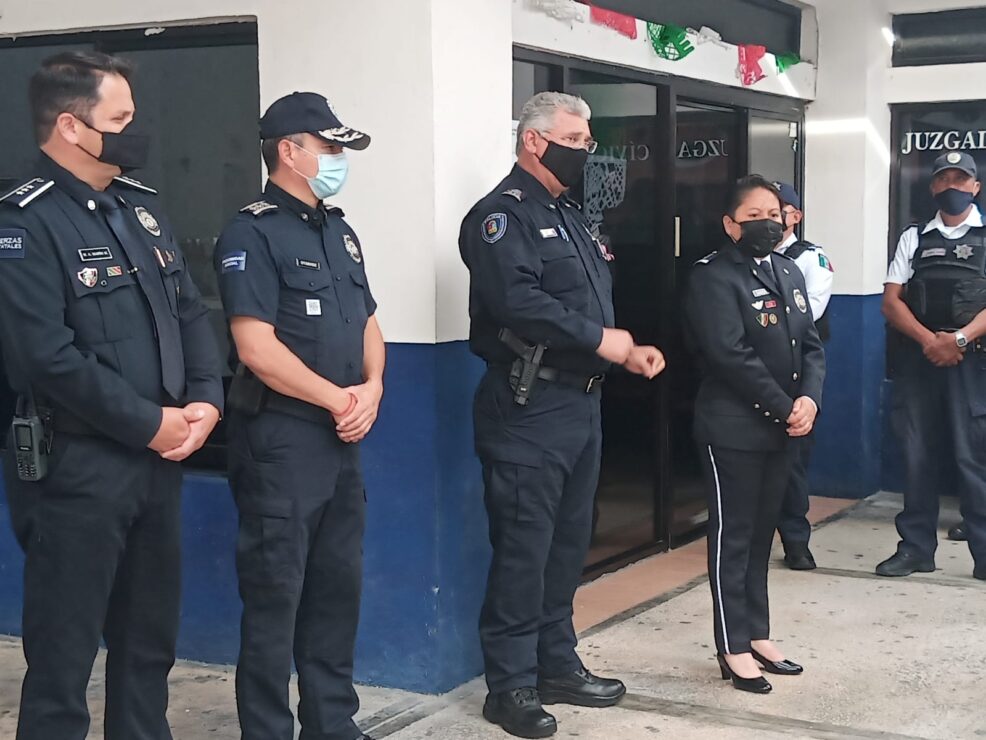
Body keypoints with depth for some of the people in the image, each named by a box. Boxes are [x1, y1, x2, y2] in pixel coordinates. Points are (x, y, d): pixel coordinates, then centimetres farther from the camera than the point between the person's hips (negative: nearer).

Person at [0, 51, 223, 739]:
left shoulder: (140, 206, 11)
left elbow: (191, 311, 12)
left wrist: (205, 400, -4)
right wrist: (149, 424, -17)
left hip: (160, 461, 8)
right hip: (75, 468, -8)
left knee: (151, 637, 19)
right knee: (63, 651, 3)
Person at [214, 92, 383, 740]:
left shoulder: (339, 231, 15)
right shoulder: (253, 233, -10)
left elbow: (367, 321, 19)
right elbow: (256, 347, -19)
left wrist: (373, 386, -1)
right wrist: (339, 399, -14)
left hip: (343, 440, 8)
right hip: (281, 440, -8)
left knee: (339, 587, 14)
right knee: (276, 594, 0)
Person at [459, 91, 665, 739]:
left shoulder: (569, 217, 19)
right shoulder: (503, 214, -11)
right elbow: (517, 301, -26)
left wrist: (627, 351, 6)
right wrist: (599, 340, -19)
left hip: (581, 402, 10)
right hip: (529, 409, -9)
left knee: (569, 542, 15)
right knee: (523, 548, -4)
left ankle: (557, 664, 27)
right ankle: (512, 684, 6)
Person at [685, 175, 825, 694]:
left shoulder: (789, 273, 12)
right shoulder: (713, 277, -12)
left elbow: (811, 344, 8)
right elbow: (731, 356, -20)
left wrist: (809, 400, -10)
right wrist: (786, 407, -17)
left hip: (781, 428, 7)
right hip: (733, 429, -7)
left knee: (761, 534, 15)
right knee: (732, 536, 2)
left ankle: (757, 635, 25)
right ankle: (733, 649, 10)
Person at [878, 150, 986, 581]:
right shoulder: (913, 238, 12)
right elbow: (891, 301, 5)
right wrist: (929, 340, -10)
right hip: (918, 358, 3)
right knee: (918, 455, 6)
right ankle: (915, 548, 15)